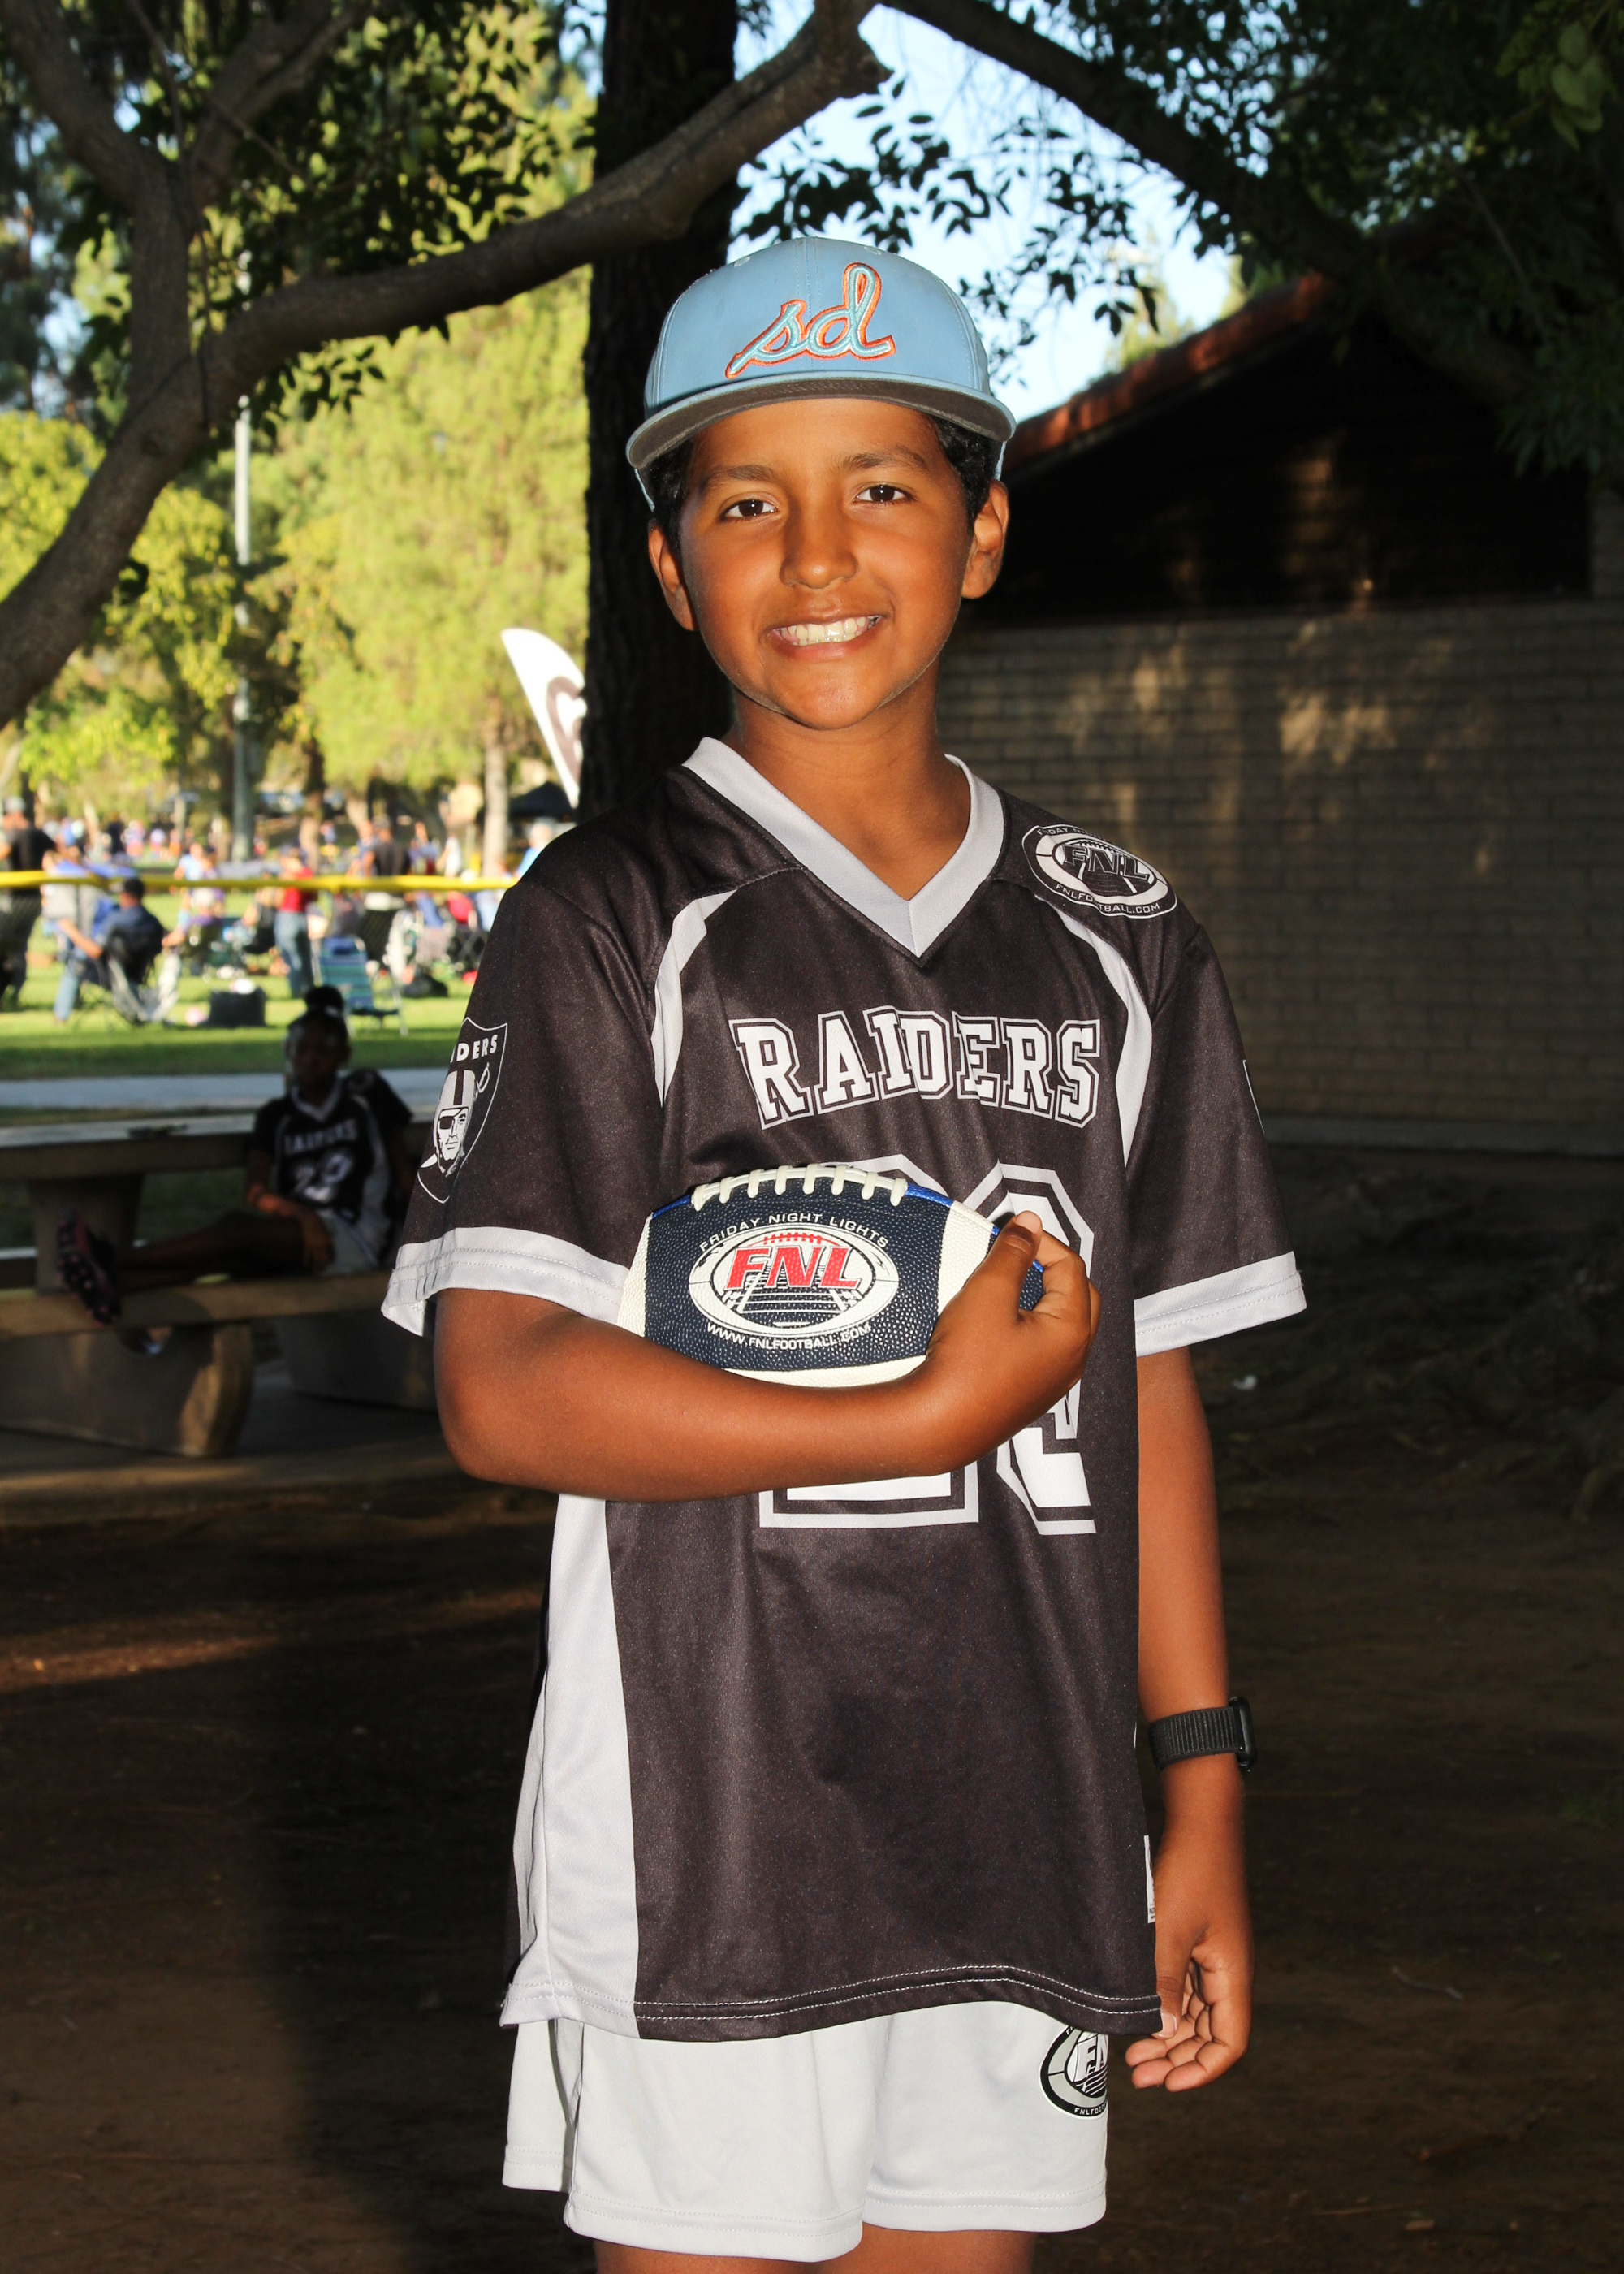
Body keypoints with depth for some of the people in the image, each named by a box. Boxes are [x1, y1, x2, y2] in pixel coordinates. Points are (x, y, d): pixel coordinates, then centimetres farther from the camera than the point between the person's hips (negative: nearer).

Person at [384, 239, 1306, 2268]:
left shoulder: (1115, 940, 10)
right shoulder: (610, 923, -4)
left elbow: (1146, 1385, 12)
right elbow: (501, 1393, -13)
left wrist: (1204, 1794, 9)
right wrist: (930, 1417, -16)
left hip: (1021, 1830, 4)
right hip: (704, 1820, -4)